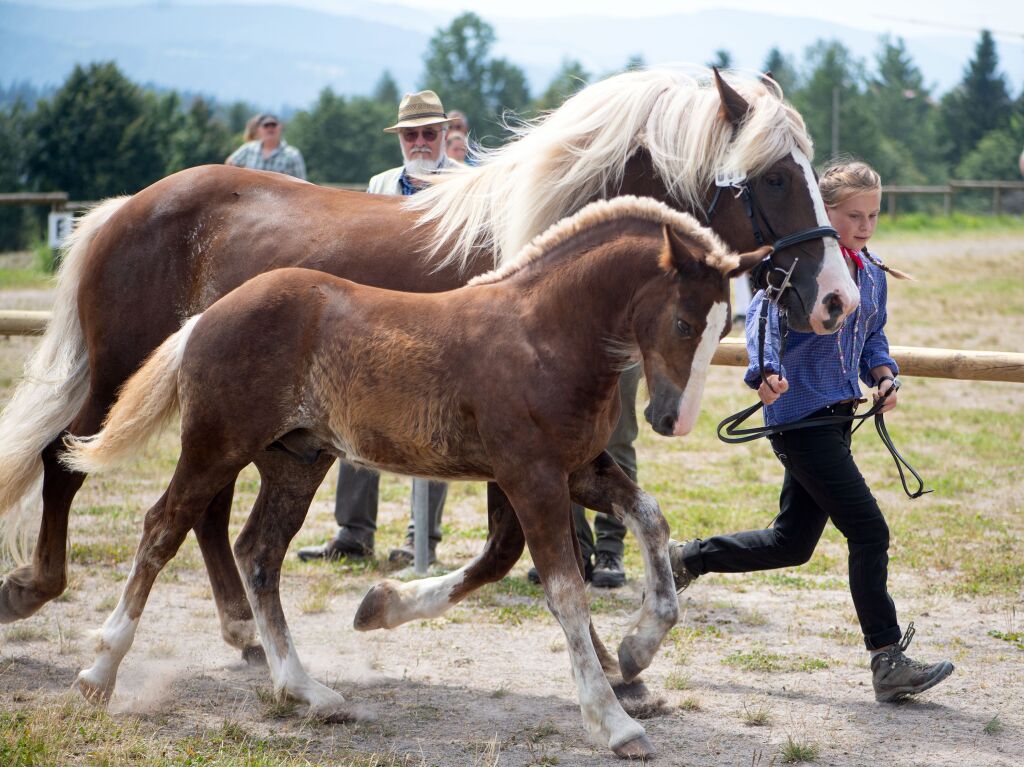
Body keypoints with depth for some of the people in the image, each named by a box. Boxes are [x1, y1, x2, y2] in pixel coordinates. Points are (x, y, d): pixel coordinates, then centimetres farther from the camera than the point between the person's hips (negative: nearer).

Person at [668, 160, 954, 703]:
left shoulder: (872, 273, 13)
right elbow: (765, 315, -28)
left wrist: (884, 377, 3)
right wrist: (767, 372, -46)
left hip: (837, 416, 9)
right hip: (800, 417, -9)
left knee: (791, 544, 15)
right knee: (869, 532, -10)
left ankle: (687, 558, 33)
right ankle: (888, 664, -4)